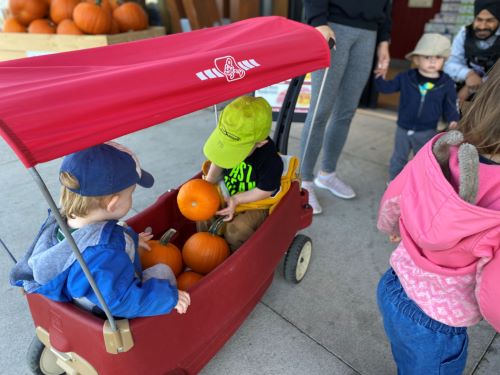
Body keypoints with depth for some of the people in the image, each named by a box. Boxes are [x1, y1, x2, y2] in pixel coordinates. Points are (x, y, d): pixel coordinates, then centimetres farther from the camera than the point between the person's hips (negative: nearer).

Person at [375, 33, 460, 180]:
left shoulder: (447, 83, -8)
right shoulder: (405, 77, -8)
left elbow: (450, 106, -2)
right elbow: (386, 87, 0)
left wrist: (453, 120, -19)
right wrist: (379, 76, -17)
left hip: (427, 132, -1)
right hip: (403, 129, 1)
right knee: (398, 159, 16)